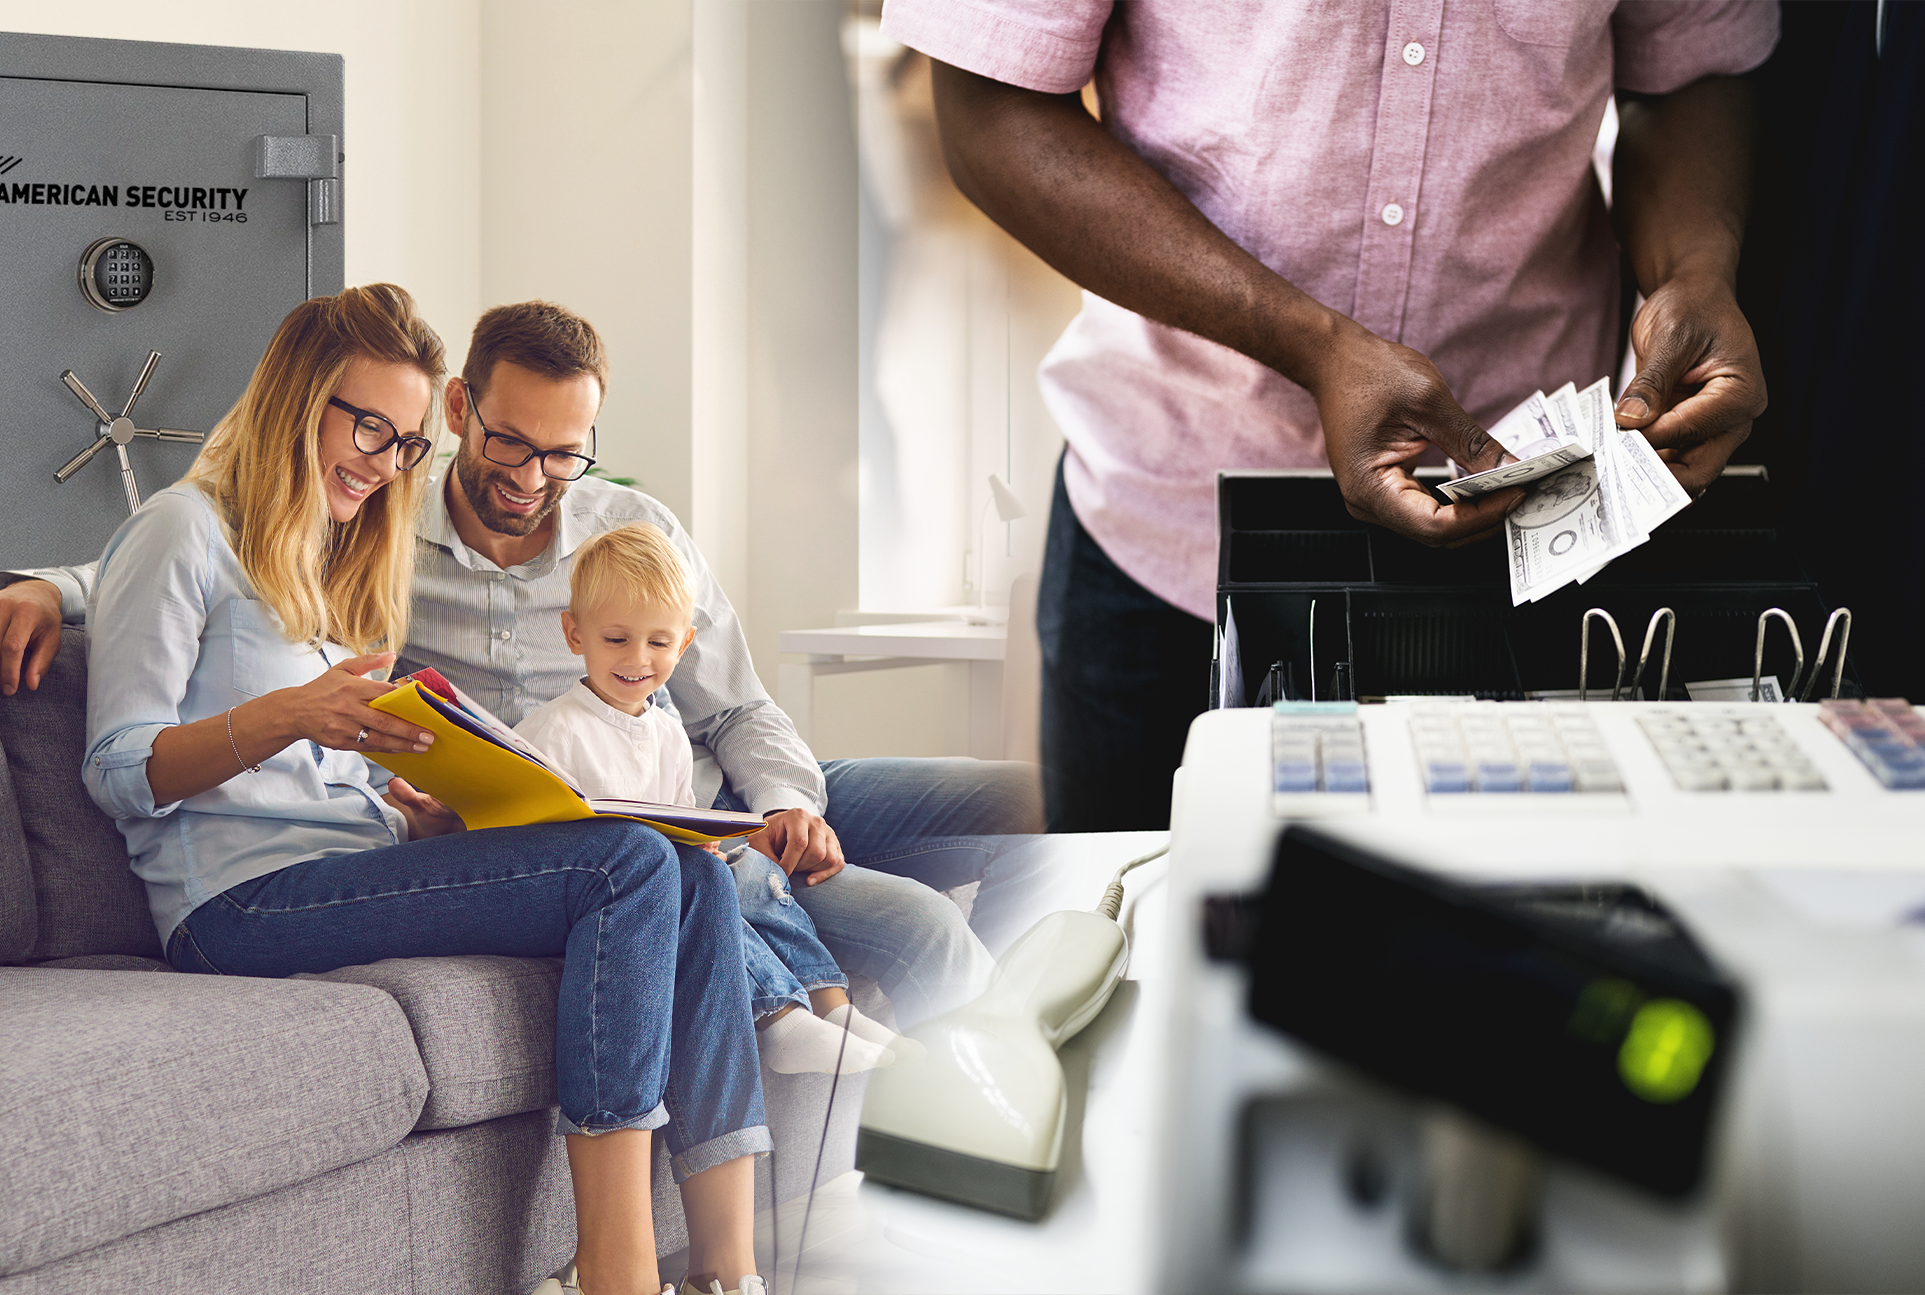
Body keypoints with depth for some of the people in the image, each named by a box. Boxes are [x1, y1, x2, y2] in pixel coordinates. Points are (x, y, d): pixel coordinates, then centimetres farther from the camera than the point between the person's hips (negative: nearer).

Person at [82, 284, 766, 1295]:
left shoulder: (333, 566, 28)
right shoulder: (187, 531, 2)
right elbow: (121, 774, -5)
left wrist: (444, 814, 3)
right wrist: (286, 715, -21)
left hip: (351, 861, 8)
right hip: (246, 898, -8)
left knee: (694, 881, -16)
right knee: (631, 866, -25)